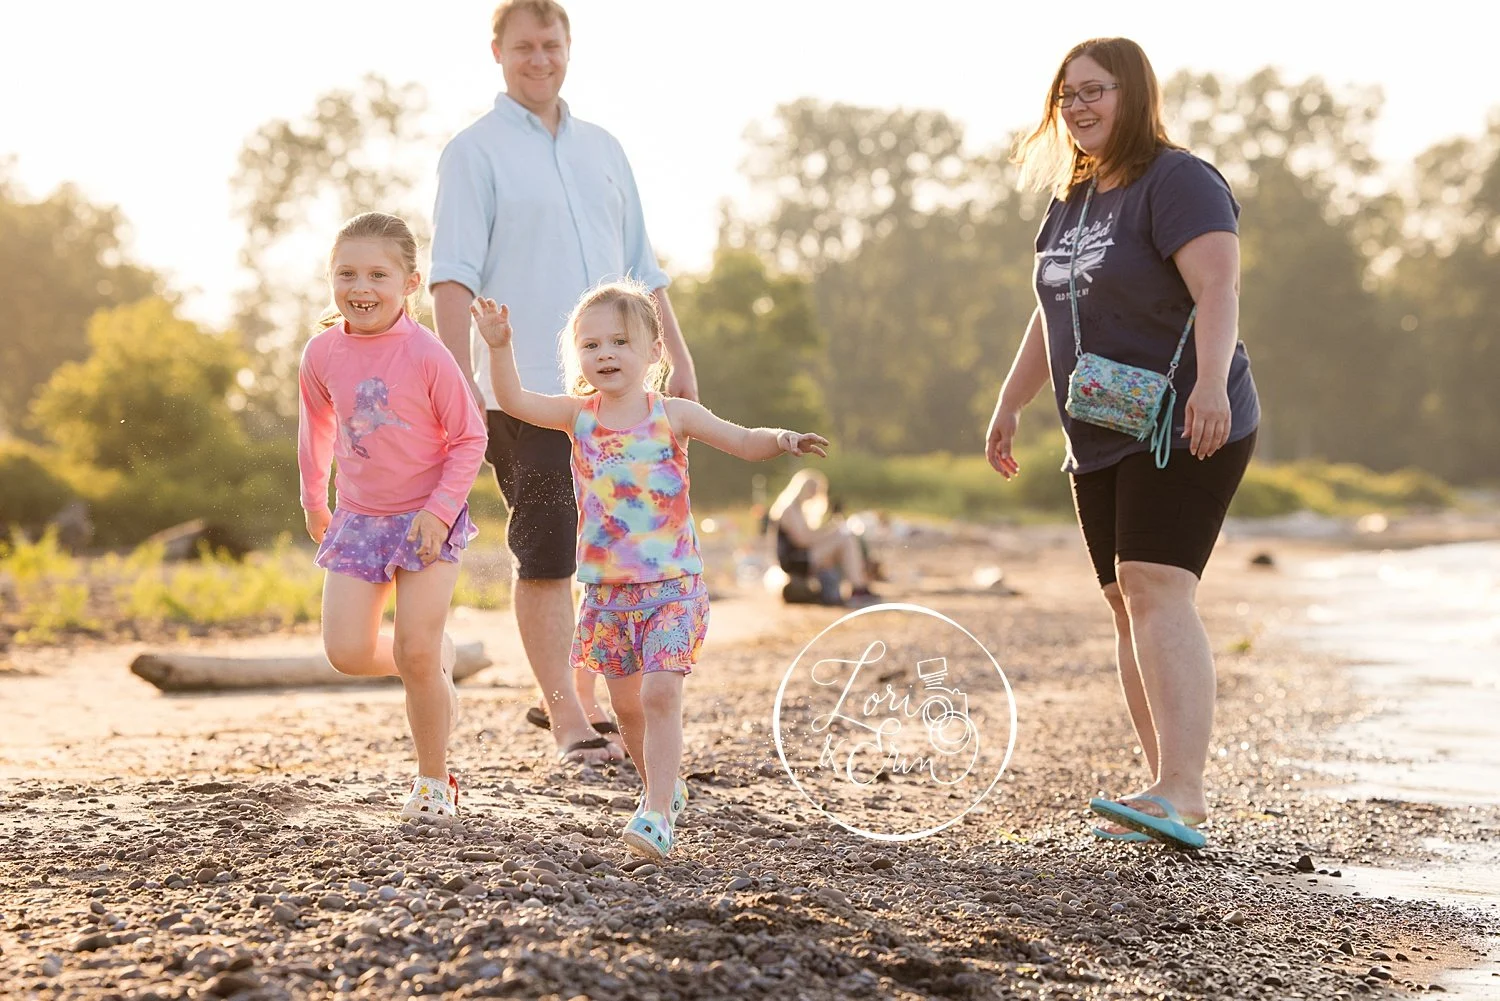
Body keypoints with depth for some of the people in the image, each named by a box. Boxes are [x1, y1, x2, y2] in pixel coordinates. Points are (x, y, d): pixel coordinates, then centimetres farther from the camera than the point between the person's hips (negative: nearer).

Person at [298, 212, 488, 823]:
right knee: (347, 652, -6)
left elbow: (469, 438, -10)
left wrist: (440, 511, -18)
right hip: (358, 517, 4)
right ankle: (436, 659, 27)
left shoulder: (426, 355, -17)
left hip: (427, 517, -4)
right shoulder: (323, 353, -4)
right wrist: (313, 498, 21)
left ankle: (434, 781, 11)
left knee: (416, 653, -7)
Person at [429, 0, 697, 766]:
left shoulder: (602, 148, 17)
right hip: (527, 391, -6)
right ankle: (566, 718, 2)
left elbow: (640, 265, 21)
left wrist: (677, 355, 15)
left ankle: (581, 697, 22)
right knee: (545, 557, -5)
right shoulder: (475, 151, 0)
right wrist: (461, 373, -19)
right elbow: (455, 271, -9)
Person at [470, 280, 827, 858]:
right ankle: (665, 788, 33)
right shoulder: (578, 415, 2)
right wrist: (499, 346, -24)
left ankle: (657, 815, -17)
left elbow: (745, 442, -6)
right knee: (626, 702, 12)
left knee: (660, 694, -15)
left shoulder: (673, 415, -4)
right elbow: (514, 401, -10)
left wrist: (783, 440, -26)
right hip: (606, 588, 3)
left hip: (672, 583, -3)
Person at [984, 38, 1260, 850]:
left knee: (1157, 588, -21)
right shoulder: (1072, 200, 17)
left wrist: (1211, 381, -37)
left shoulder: (1177, 182, -10)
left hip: (1183, 434, -9)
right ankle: (1174, 798, 9)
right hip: (1102, 442, 9)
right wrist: (1009, 405, 25)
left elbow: (1218, 288, -23)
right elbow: (1052, 316, 26)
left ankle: (1180, 790, -26)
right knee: (1127, 601, 5)